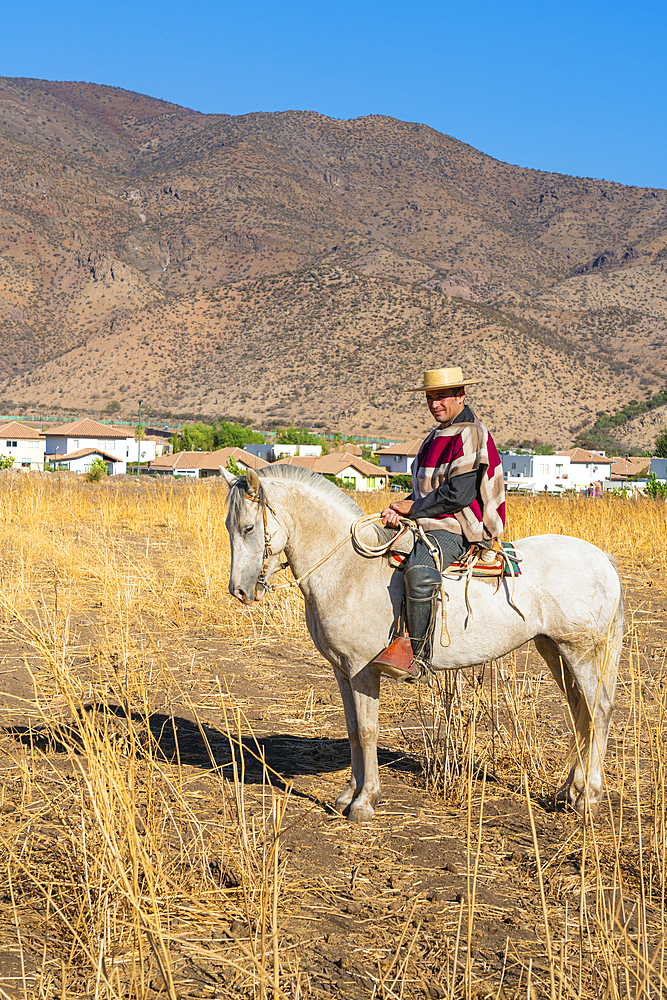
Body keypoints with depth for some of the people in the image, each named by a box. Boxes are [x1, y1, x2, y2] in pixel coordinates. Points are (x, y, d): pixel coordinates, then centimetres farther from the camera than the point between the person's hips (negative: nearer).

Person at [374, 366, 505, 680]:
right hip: (429, 525, 11)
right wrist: (400, 509, 0)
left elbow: (459, 494, -19)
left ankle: (417, 654, -33)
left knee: (419, 569, -38)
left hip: (458, 529, -10)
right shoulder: (437, 436, 20)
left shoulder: (470, 434, -10)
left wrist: (413, 508, -11)